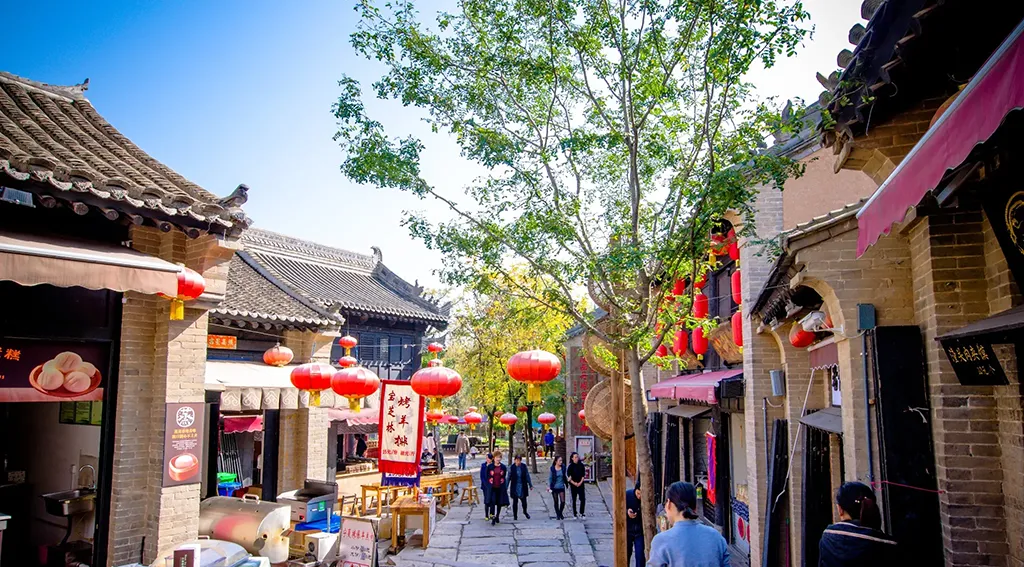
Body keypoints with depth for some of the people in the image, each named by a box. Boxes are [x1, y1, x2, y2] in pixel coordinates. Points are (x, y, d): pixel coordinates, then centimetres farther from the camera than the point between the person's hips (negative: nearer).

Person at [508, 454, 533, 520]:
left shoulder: (524, 466, -4)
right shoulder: (512, 467, -7)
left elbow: (527, 476, 2)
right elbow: (508, 478, -2)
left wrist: (530, 485, 3)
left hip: (523, 487, 1)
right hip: (514, 487, -1)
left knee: (524, 500, 3)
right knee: (515, 501, 6)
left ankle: (525, 511, 32)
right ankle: (515, 515, 21)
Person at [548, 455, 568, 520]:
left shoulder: (563, 467, -1)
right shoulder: (552, 469, -9)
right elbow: (550, 478, -3)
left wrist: (567, 481, 3)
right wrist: (549, 486, -9)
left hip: (561, 487, 2)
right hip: (554, 487, -2)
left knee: (563, 501, -4)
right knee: (556, 502, 7)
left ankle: (560, 513, 20)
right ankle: (557, 515, 22)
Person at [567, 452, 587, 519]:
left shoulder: (581, 465, 2)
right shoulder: (570, 466, -4)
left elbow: (583, 475, 3)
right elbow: (568, 476, -5)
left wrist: (580, 482, -9)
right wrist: (574, 483, -14)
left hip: (581, 484, 2)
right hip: (573, 485, -2)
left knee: (583, 499, -4)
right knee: (574, 500, 5)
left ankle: (582, 513, 7)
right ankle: (574, 514, 13)